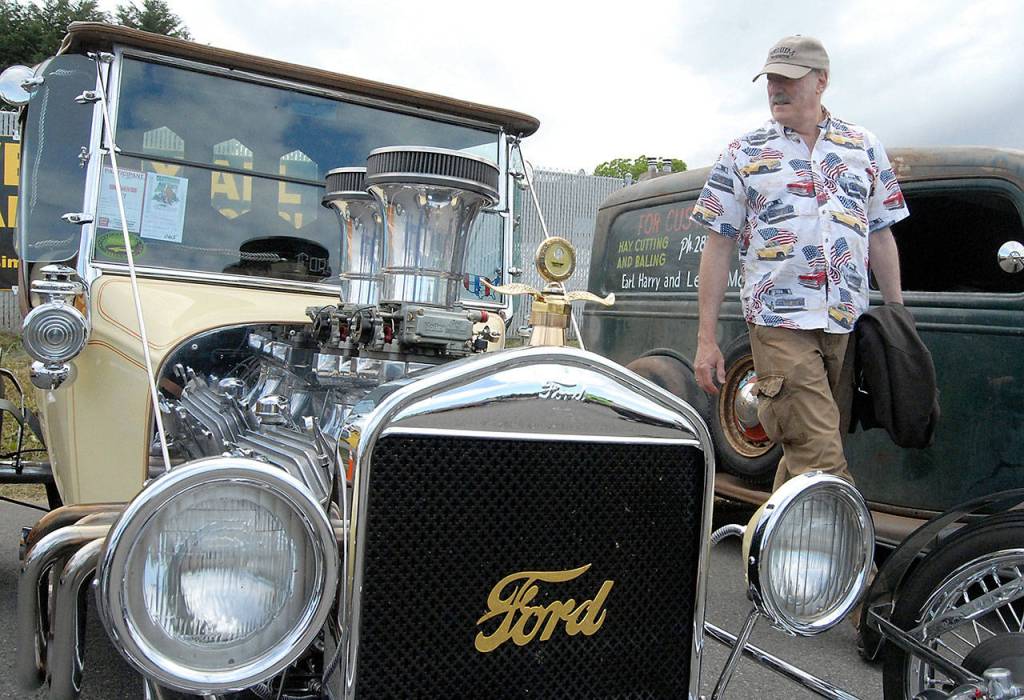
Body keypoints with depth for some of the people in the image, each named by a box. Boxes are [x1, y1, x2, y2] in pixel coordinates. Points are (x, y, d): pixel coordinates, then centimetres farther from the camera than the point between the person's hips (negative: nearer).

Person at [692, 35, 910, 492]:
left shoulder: (865, 148, 13)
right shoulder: (743, 154, 5)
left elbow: (881, 237, 16)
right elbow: (718, 248, 3)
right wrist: (706, 340, -2)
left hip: (850, 325, 4)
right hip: (780, 324, -3)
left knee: (804, 452, 12)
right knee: (823, 467, -10)